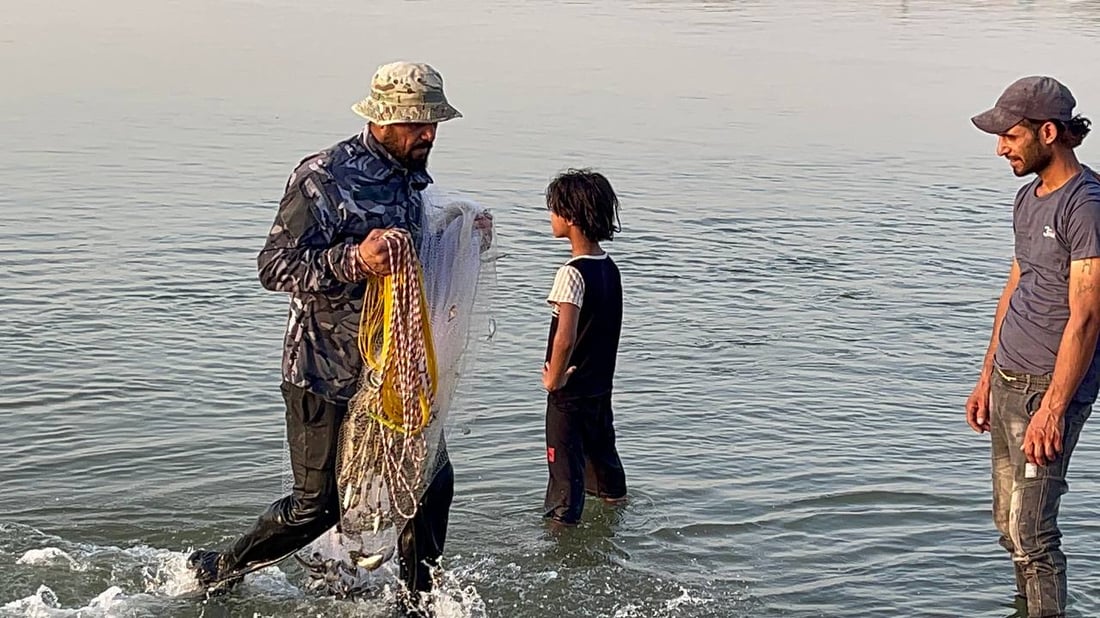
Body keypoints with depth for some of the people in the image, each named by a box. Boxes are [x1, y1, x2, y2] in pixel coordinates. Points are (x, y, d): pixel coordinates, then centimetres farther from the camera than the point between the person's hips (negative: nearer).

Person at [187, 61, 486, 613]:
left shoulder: (411, 175, 9)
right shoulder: (323, 178, -17)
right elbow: (273, 267, -21)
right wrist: (355, 259, -35)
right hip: (325, 371, -7)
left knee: (432, 479, 8)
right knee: (321, 503, 1)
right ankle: (215, 573, 23)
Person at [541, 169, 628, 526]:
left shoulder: (573, 273, -23)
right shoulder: (609, 268, 2)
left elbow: (565, 338, -30)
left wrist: (553, 377, -15)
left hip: (570, 387, -8)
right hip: (601, 380, 8)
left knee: (565, 455, 3)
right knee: (600, 444, 26)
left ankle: (562, 517, 11)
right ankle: (614, 496, 42)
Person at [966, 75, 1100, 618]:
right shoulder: (1028, 198, 13)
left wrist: (1052, 408, -22)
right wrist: (987, 377, 21)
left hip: (1049, 389, -9)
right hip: (1007, 381, 9)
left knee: (1032, 532, -9)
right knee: (1008, 522, 15)